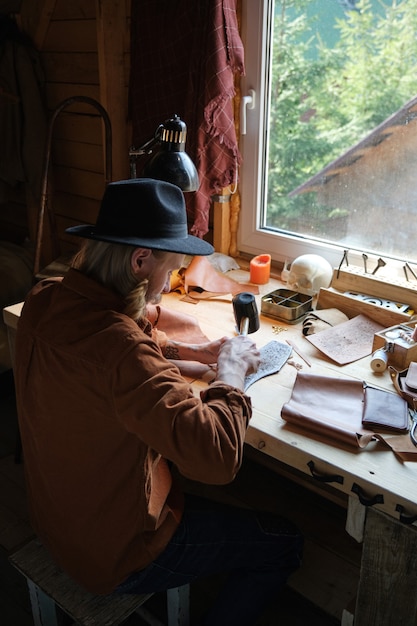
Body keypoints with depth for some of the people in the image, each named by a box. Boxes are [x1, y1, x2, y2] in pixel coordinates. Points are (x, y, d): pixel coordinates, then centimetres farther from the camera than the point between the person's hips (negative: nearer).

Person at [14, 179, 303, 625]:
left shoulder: (44, 300, -10)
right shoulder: (120, 346, -38)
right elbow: (218, 455, -41)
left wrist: (185, 351, 1)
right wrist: (230, 373, -23)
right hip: (117, 557, -8)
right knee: (284, 544, 7)